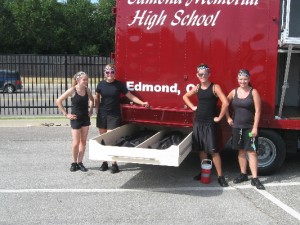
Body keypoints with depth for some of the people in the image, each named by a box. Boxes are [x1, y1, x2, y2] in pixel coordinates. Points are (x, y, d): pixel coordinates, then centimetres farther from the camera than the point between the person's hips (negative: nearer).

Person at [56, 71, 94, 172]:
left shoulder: (87, 90, -1)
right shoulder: (72, 90, -15)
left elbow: (91, 99, 21)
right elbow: (58, 101, -14)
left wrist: (91, 110, 10)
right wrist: (66, 114, -13)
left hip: (85, 118, 5)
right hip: (76, 119, -5)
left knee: (83, 141, 8)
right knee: (76, 142, -1)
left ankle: (80, 163, 18)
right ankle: (74, 163, 16)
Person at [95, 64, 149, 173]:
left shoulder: (119, 84, -5)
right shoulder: (101, 84, 1)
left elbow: (130, 96, -5)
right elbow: (97, 97, 15)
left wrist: (142, 103, -15)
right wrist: (97, 109, 8)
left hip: (114, 115, -3)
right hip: (102, 114, 3)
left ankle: (114, 163, 3)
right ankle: (104, 162, 19)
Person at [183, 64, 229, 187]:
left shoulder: (215, 87, -9)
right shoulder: (197, 88, 7)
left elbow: (225, 103, -19)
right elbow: (185, 96, 24)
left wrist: (219, 118, -13)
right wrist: (192, 107, 11)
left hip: (209, 123, -5)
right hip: (198, 122, 5)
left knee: (213, 150, -7)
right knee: (201, 149, 12)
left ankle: (220, 176, 1)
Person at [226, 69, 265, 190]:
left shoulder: (253, 92, -5)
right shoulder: (234, 92, 5)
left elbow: (257, 111, -9)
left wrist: (255, 127, -14)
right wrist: (228, 118, 11)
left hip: (249, 127, -3)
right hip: (237, 126, 4)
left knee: (251, 152, -5)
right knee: (241, 151, 12)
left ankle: (254, 178, -1)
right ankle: (243, 174, 24)